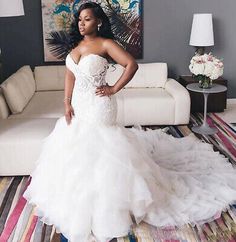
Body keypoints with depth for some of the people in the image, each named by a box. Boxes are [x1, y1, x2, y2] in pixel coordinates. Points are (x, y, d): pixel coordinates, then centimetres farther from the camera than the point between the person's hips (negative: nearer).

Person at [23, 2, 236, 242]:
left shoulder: (105, 44, -11)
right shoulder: (76, 45, 9)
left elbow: (132, 64, -19)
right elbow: (70, 75, 10)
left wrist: (114, 89, -16)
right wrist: (67, 103, 0)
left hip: (98, 105, -7)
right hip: (78, 104, 8)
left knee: (99, 148, 0)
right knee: (77, 148, 15)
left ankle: (102, 203, 18)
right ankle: (80, 197, 36)